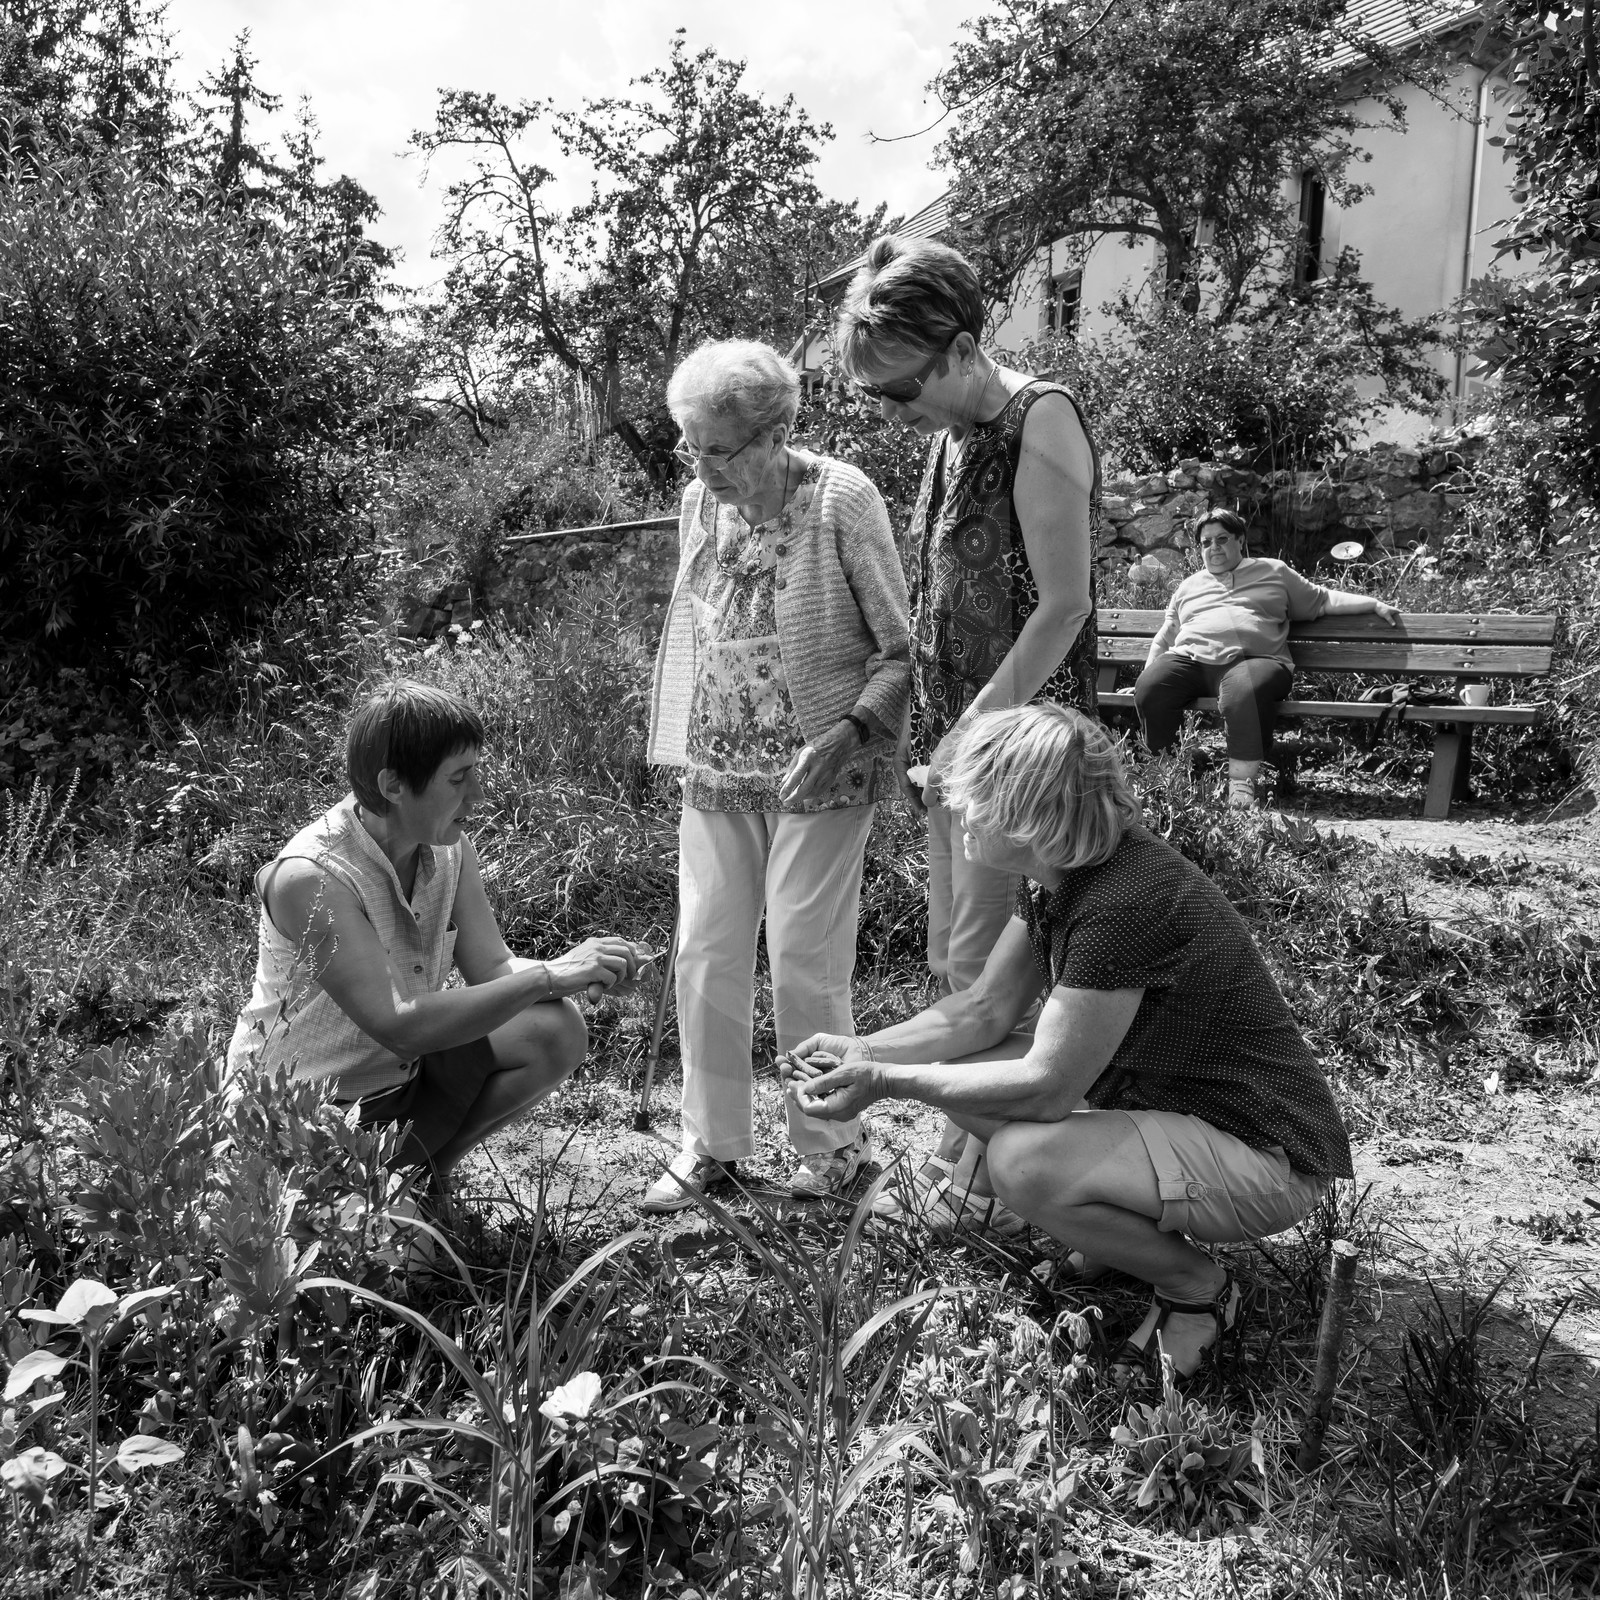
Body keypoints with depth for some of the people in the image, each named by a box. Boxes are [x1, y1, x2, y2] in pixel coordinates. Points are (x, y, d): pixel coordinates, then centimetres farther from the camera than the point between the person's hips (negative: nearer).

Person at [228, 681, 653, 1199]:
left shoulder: (448, 845, -5)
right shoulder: (310, 878, -29)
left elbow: (493, 970, -4)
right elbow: (396, 1025, -34)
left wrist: (573, 970, -26)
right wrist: (546, 978, -35)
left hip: (401, 1072, 7)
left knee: (555, 1030, -10)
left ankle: (414, 1168, 7)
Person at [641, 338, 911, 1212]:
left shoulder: (843, 500, -13)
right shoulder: (700, 501, 4)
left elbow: (900, 647, -11)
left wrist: (849, 730, -25)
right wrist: (684, 744, 12)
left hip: (819, 773, -5)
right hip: (717, 770, 5)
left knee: (805, 962, 0)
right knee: (705, 958, 5)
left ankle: (831, 1143, 20)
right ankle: (711, 1142, 21)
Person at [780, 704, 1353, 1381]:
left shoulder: (1123, 906, -31)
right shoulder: (1058, 874, -2)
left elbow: (1046, 1087, -27)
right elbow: (985, 1009, 5)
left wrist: (886, 1084, -22)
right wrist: (863, 1051, -7)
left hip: (1268, 1156, -9)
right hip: (1164, 1094, 9)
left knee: (1021, 1162, -29)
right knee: (962, 1075, -1)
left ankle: (1198, 1286, -2)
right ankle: (1126, 1227, 14)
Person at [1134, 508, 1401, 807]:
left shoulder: (1274, 572, 26)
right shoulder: (1188, 586, 32)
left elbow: (1323, 600, 26)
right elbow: (1165, 636, 31)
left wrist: (1375, 604, 18)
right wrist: (1148, 675, 15)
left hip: (1253, 659, -2)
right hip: (1188, 659, 2)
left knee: (1245, 692, -40)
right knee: (1149, 690, -30)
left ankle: (1242, 783, -36)